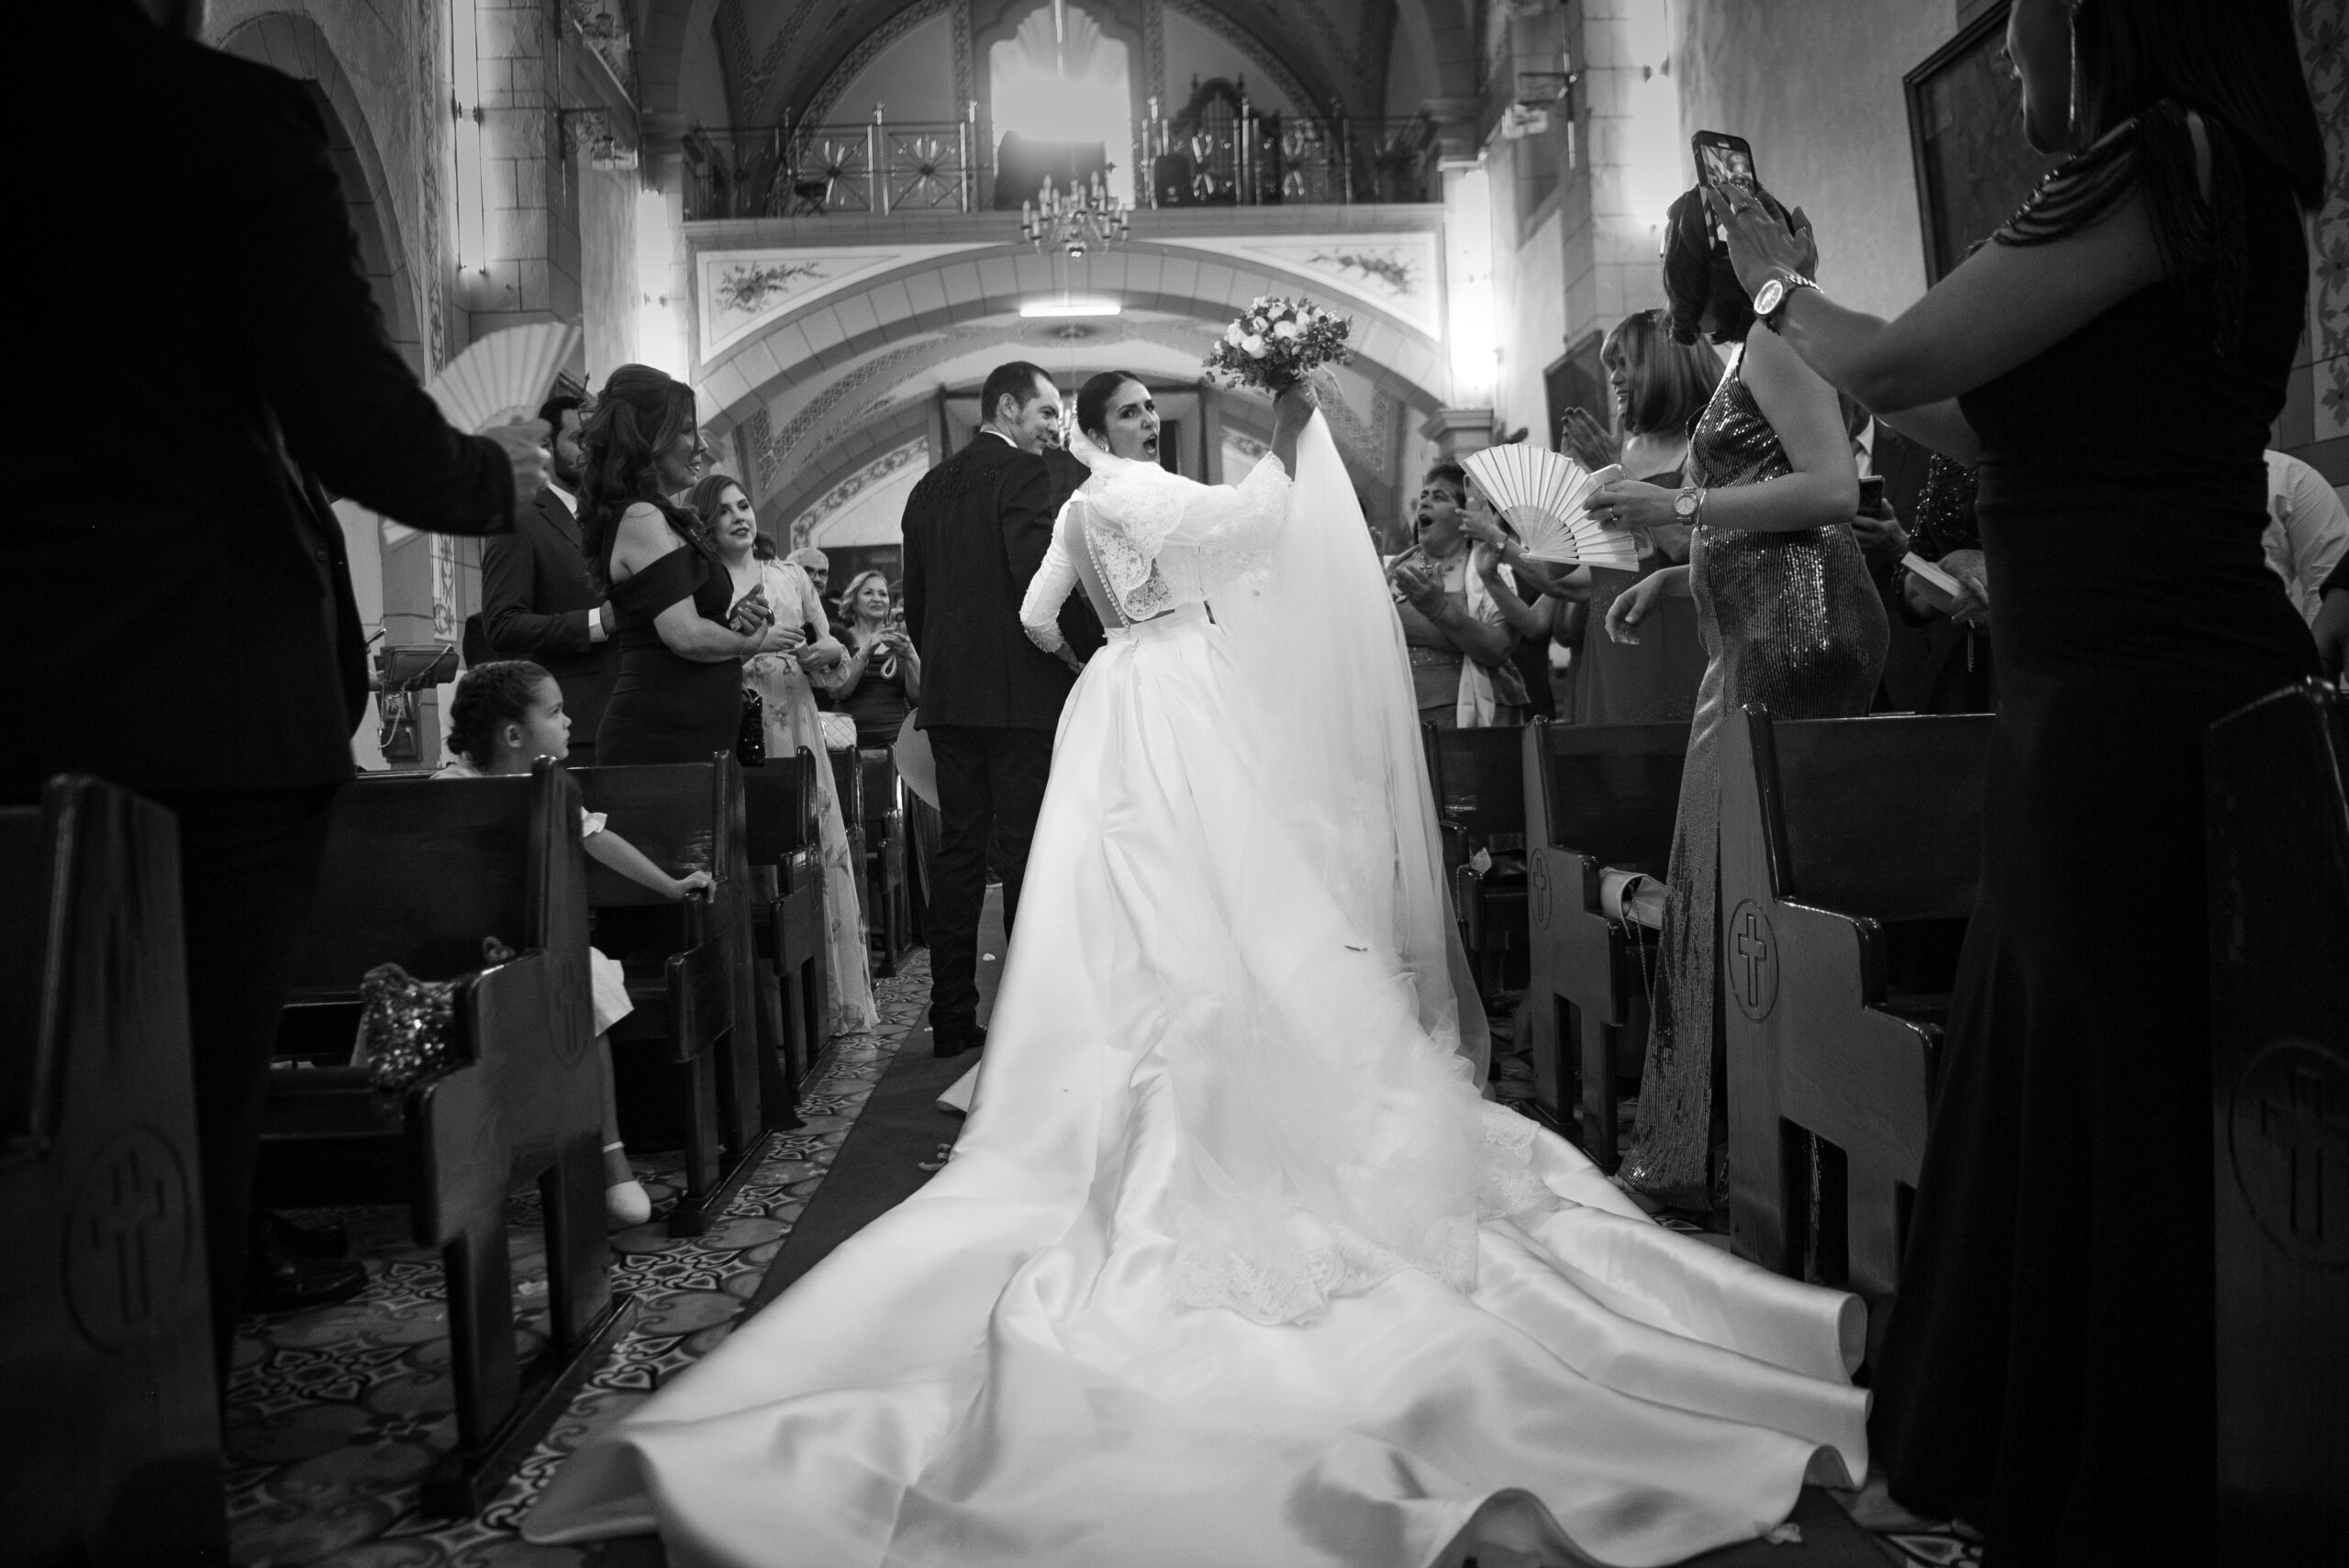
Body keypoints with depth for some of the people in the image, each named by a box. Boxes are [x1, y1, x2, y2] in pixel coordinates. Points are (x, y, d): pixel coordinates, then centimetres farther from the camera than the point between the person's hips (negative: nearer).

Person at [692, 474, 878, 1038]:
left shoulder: (789, 575, 16)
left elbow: (832, 646, 19)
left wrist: (825, 652, -3)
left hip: (794, 723, 3)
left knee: (815, 848, 0)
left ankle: (832, 998, 8)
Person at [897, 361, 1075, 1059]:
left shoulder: (929, 487, 15)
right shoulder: (1023, 472, -6)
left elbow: (914, 601, 17)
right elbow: (1039, 576, -18)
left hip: (947, 695, 7)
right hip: (1021, 693, -7)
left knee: (958, 851, 9)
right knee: (1028, 856, -2)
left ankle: (952, 1018, 12)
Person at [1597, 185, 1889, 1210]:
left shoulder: (1770, 340, -5)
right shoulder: (1742, 358, 23)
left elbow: (1834, 490, -17)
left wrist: (1679, 506, -14)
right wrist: (1670, 577, 18)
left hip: (1795, 632, -10)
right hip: (1755, 640, 10)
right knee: (1727, 880, 9)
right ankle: (1704, 1140, 15)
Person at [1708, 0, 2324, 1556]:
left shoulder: (2163, 163, -11)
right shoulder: (2194, 176, 16)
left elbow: (1895, 367, -12)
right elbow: (2006, 431, 19)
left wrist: (1782, 286, 8)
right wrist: (1807, 302, 25)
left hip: (2138, 710, -9)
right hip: (2111, 705, 9)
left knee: (2135, 1100, 2)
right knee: (2066, 1080, 16)